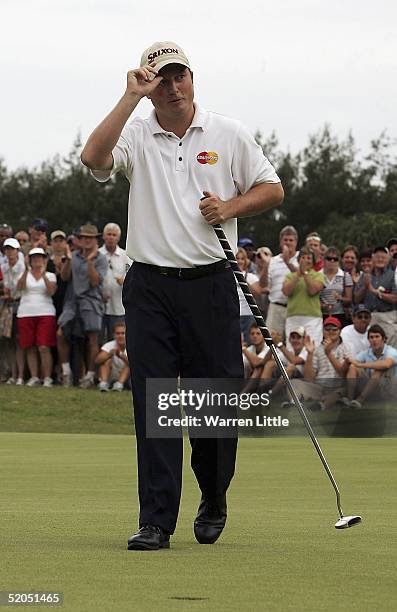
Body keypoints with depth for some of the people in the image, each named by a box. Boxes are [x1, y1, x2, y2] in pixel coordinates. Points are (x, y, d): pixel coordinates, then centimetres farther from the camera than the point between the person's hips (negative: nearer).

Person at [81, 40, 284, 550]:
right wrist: (131, 98, -17)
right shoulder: (135, 136, 3)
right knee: (153, 402, -4)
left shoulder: (228, 135, 7)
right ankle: (156, 521, -3)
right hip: (150, 287, 0)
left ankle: (214, 503, 25)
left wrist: (229, 208, -5)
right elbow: (93, 158, -18)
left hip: (210, 284, 1)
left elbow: (271, 189, 13)